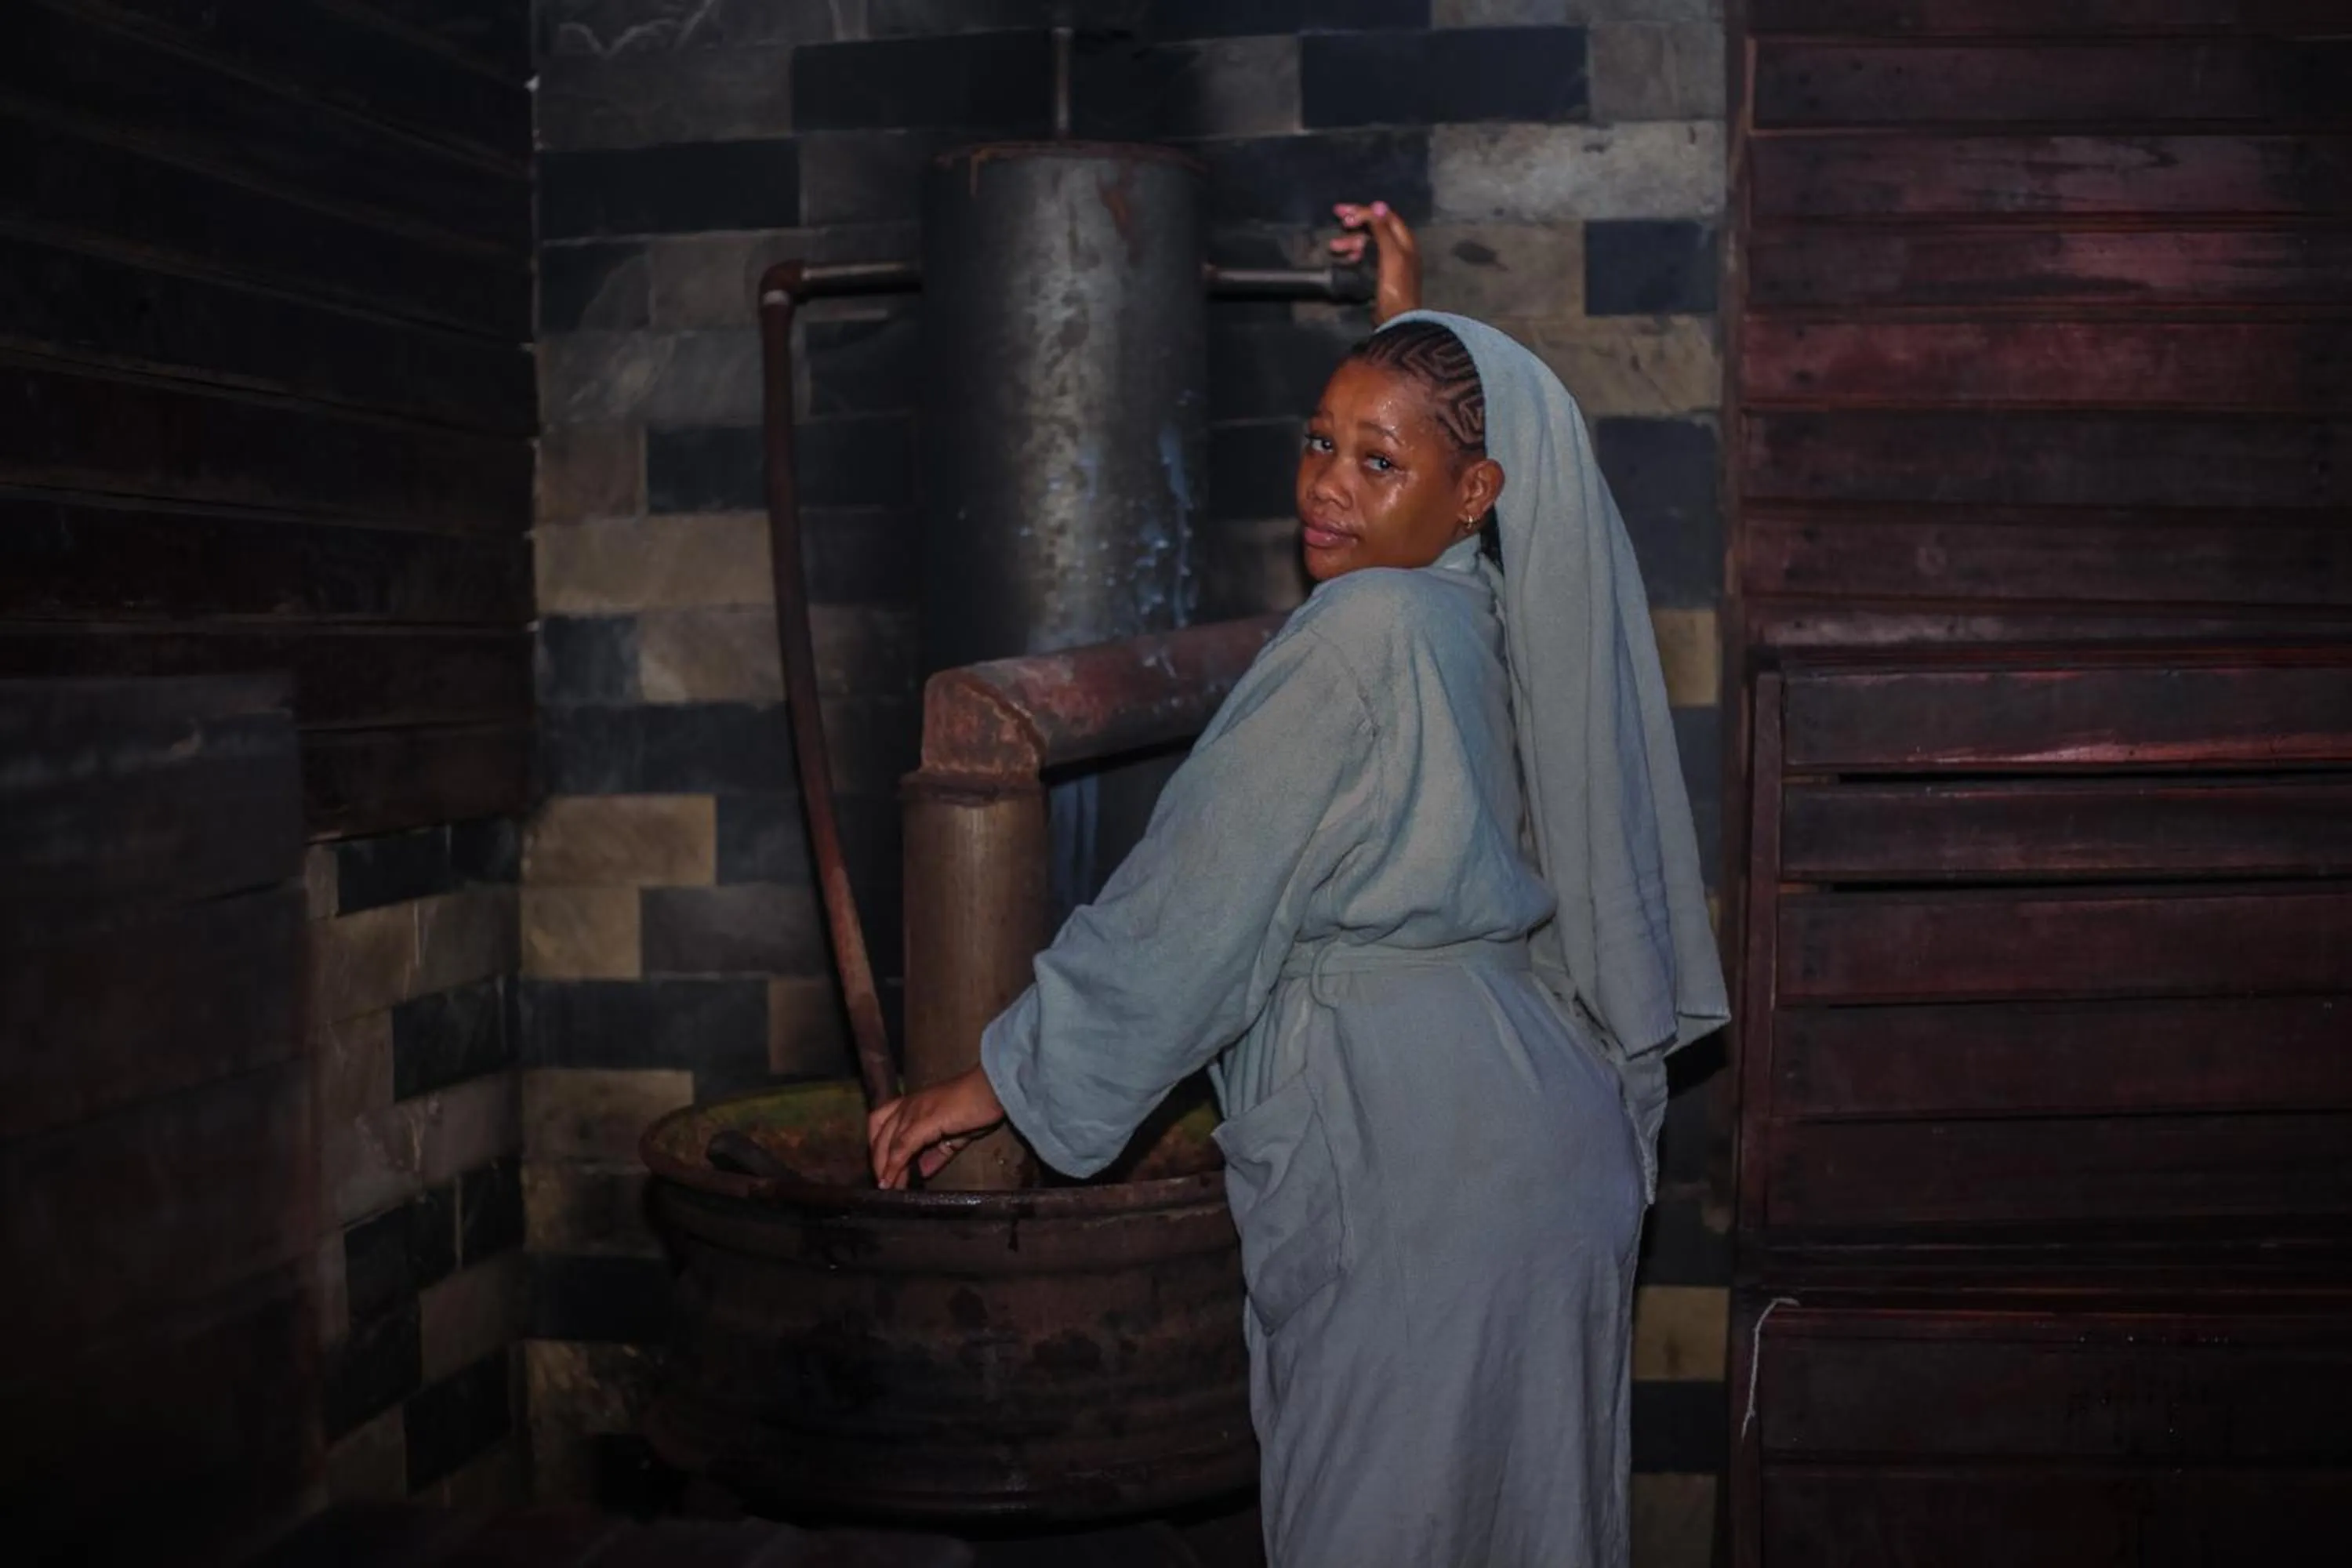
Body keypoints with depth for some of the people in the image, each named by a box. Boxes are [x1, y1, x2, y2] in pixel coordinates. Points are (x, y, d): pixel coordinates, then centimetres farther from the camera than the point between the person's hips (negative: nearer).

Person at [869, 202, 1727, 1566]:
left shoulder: (1368, 634, -17)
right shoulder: (1491, 613, 7)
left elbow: (1196, 900, -15)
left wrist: (1000, 1080, -7)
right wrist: (1411, 328, 36)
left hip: (1419, 1156, -10)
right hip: (1531, 1135, 10)